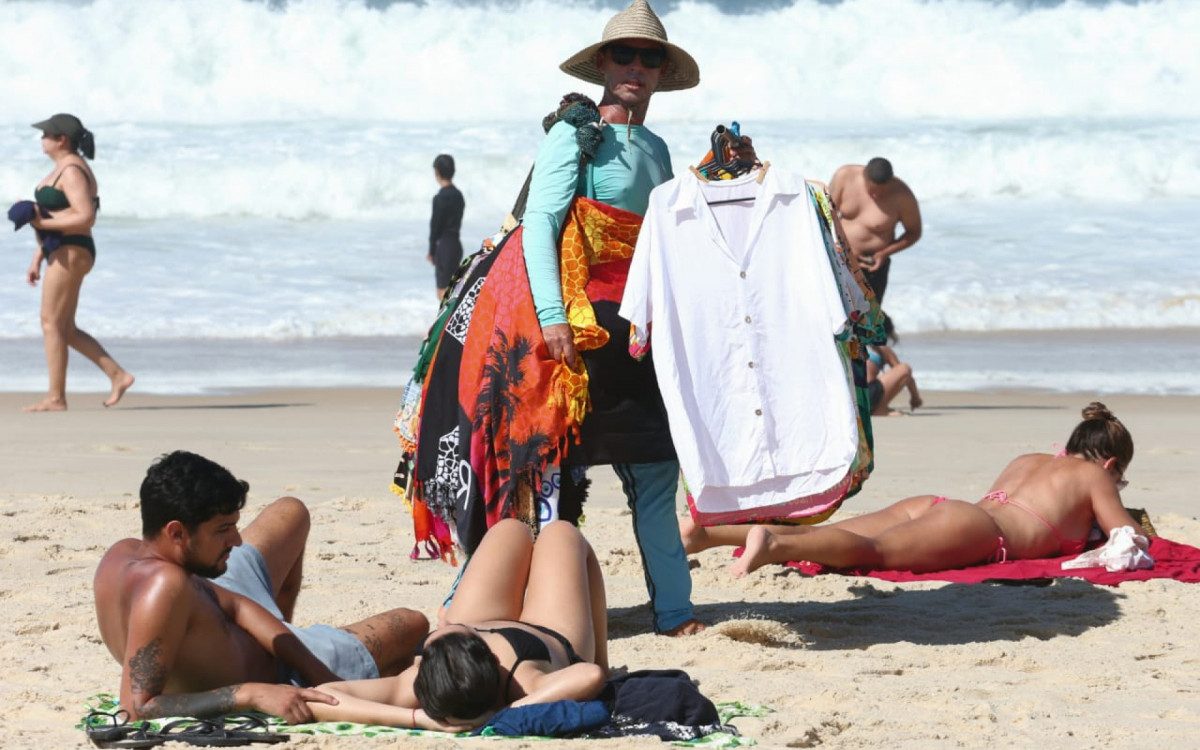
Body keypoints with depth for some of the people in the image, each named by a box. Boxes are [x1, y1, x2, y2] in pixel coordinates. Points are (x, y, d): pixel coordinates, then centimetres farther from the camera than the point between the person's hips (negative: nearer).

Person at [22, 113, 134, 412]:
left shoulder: (72, 172, -15)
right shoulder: (62, 169, 18)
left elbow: (86, 218, -24)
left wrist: (42, 223, -22)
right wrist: (36, 260, 20)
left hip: (71, 253, -11)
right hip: (61, 253, 11)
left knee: (52, 323, -6)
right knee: (66, 329, 11)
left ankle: (56, 397, -3)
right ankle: (118, 375, 11)